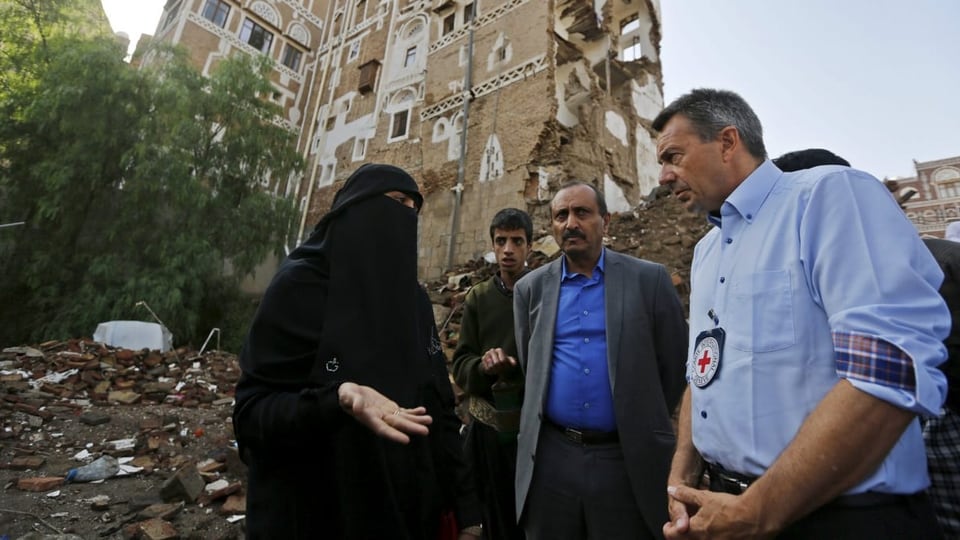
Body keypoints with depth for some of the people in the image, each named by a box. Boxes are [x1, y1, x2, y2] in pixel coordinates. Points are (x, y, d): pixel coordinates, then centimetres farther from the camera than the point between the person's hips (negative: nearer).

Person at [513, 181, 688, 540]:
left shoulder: (649, 279, -3)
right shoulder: (531, 288, 2)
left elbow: (675, 364, 2)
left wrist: (647, 425, 8)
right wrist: (545, 419, 12)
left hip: (628, 458, -1)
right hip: (550, 457, 2)